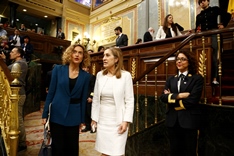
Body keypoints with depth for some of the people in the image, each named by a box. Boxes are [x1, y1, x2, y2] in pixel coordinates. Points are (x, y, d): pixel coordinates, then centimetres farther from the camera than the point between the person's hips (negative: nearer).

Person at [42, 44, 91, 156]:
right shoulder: (58, 69, -3)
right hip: (57, 113, 0)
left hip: (74, 116, 1)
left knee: (72, 147, 13)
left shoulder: (85, 76, -1)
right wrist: (45, 114, -2)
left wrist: (82, 120, 5)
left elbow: (83, 98, 2)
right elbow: (51, 92, -1)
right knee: (57, 146, 12)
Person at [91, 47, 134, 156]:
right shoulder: (100, 75, 2)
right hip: (102, 120, 4)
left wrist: (126, 121, -12)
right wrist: (94, 118, 7)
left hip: (118, 121, -3)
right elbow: (95, 99, 6)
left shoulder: (125, 75, -8)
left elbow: (129, 101, -8)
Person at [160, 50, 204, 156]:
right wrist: (179, 95, -16)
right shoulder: (171, 79, 10)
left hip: (189, 120, -4)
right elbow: (163, 97, -2)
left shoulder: (197, 78, -3)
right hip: (172, 120, 4)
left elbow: (192, 100, -15)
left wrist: (172, 96, -7)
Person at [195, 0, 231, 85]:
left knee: (214, 57, -9)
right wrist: (197, 31, 1)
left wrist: (223, 24, 2)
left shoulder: (215, 9, 11)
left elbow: (227, 15, 11)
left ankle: (215, 78, -8)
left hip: (214, 35, -3)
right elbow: (197, 27, 21)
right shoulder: (199, 16, 20)